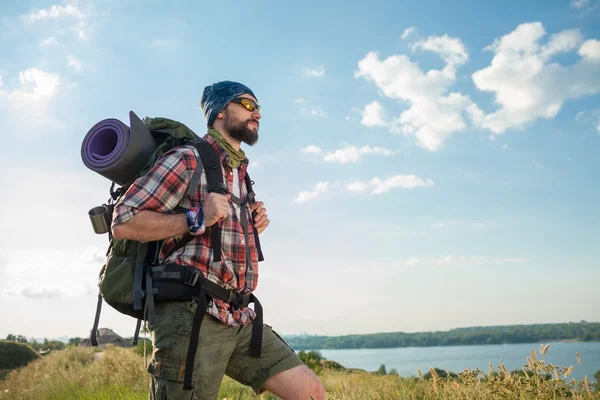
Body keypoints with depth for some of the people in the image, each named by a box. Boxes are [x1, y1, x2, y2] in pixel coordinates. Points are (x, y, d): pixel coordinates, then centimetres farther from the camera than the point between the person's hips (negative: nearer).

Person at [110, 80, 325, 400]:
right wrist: (197, 219, -16)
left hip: (239, 318, 8)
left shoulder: (240, 174, 22)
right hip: (190, 314, -8)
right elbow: (123, 222, -10)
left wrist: (251, 227, 12)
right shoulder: (187, 159, -3)